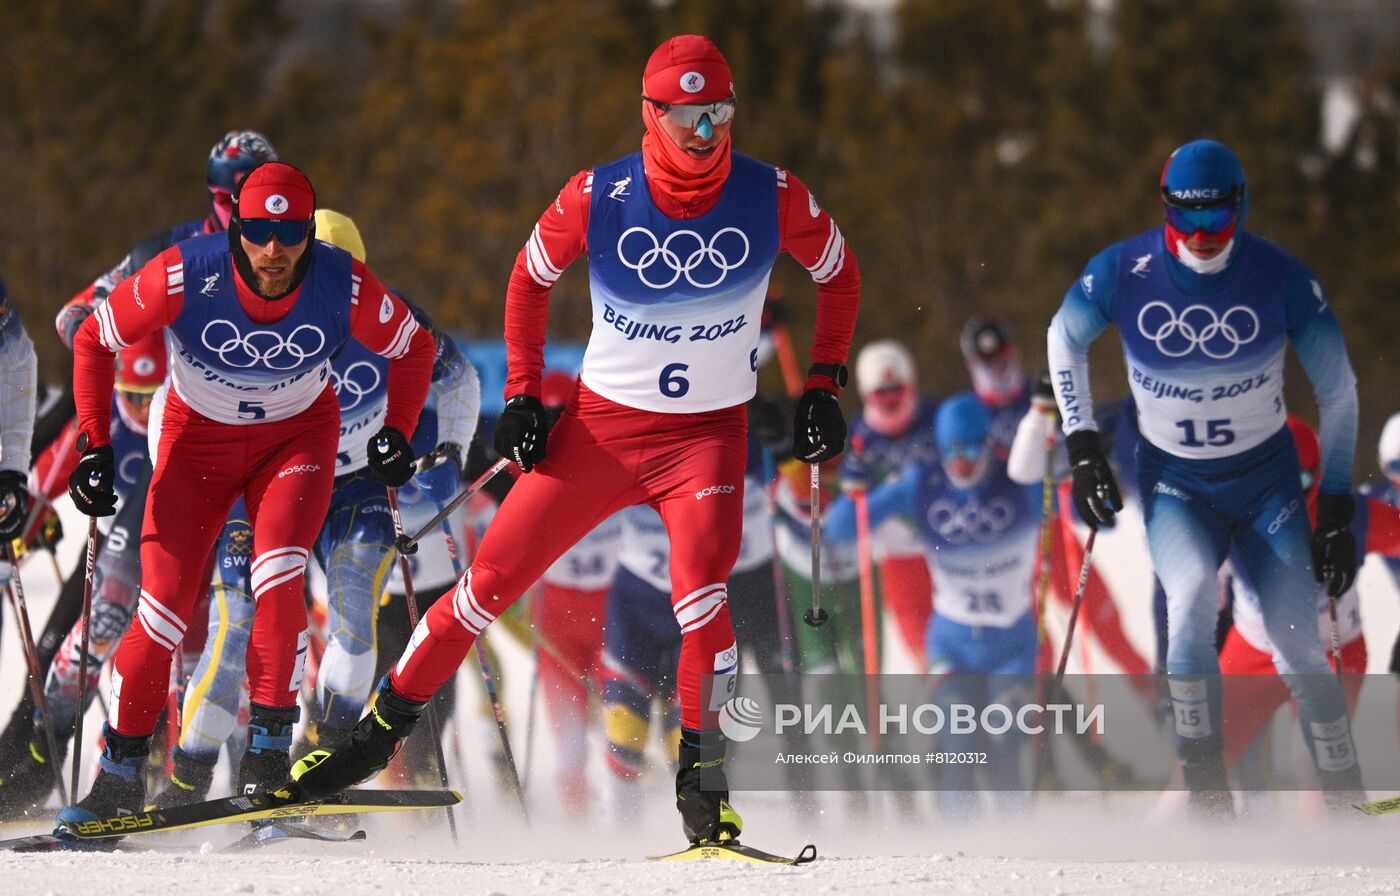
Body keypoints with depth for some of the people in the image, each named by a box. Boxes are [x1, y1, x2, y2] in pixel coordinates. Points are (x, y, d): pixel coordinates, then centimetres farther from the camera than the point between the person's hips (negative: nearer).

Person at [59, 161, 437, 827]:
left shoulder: (344, 287, -24)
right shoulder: (183, 278, -28)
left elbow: (413, 347, -2)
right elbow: (94, 340, -10)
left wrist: (398, 432, -13)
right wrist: (94, 446, -13)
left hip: (296, 437, 0)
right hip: (198, 439, 0)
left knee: (279, 578, -25)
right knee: (166, 603, -10)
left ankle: (269, 748, -12)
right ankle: (120, 772, 4)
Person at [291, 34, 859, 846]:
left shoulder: (772, 199, -12)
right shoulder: (597, 200, -13)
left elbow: (840, 274, 7)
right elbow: (530, 279, 6)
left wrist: (824, 388, 1)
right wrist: (523, 394, 1)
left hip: (707, 435, -1)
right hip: (601, 422, 1)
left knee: (700, 591, -24)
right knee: (492, 578, 0)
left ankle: (702, 780, -9)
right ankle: (382, 731, 16)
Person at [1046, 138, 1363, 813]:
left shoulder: (1282, 279, -15)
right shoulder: (1123, 272, -14)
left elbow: (1337, 391, -3)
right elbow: (1064, 340, 7)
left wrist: (1335, 510, -4)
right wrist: (1082, 448, 0)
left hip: (1267, 481, 0)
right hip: (1174, 484, 0)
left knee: (1299, 649, -11)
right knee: (1193, 597, -29)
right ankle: (1204, 781, -20)